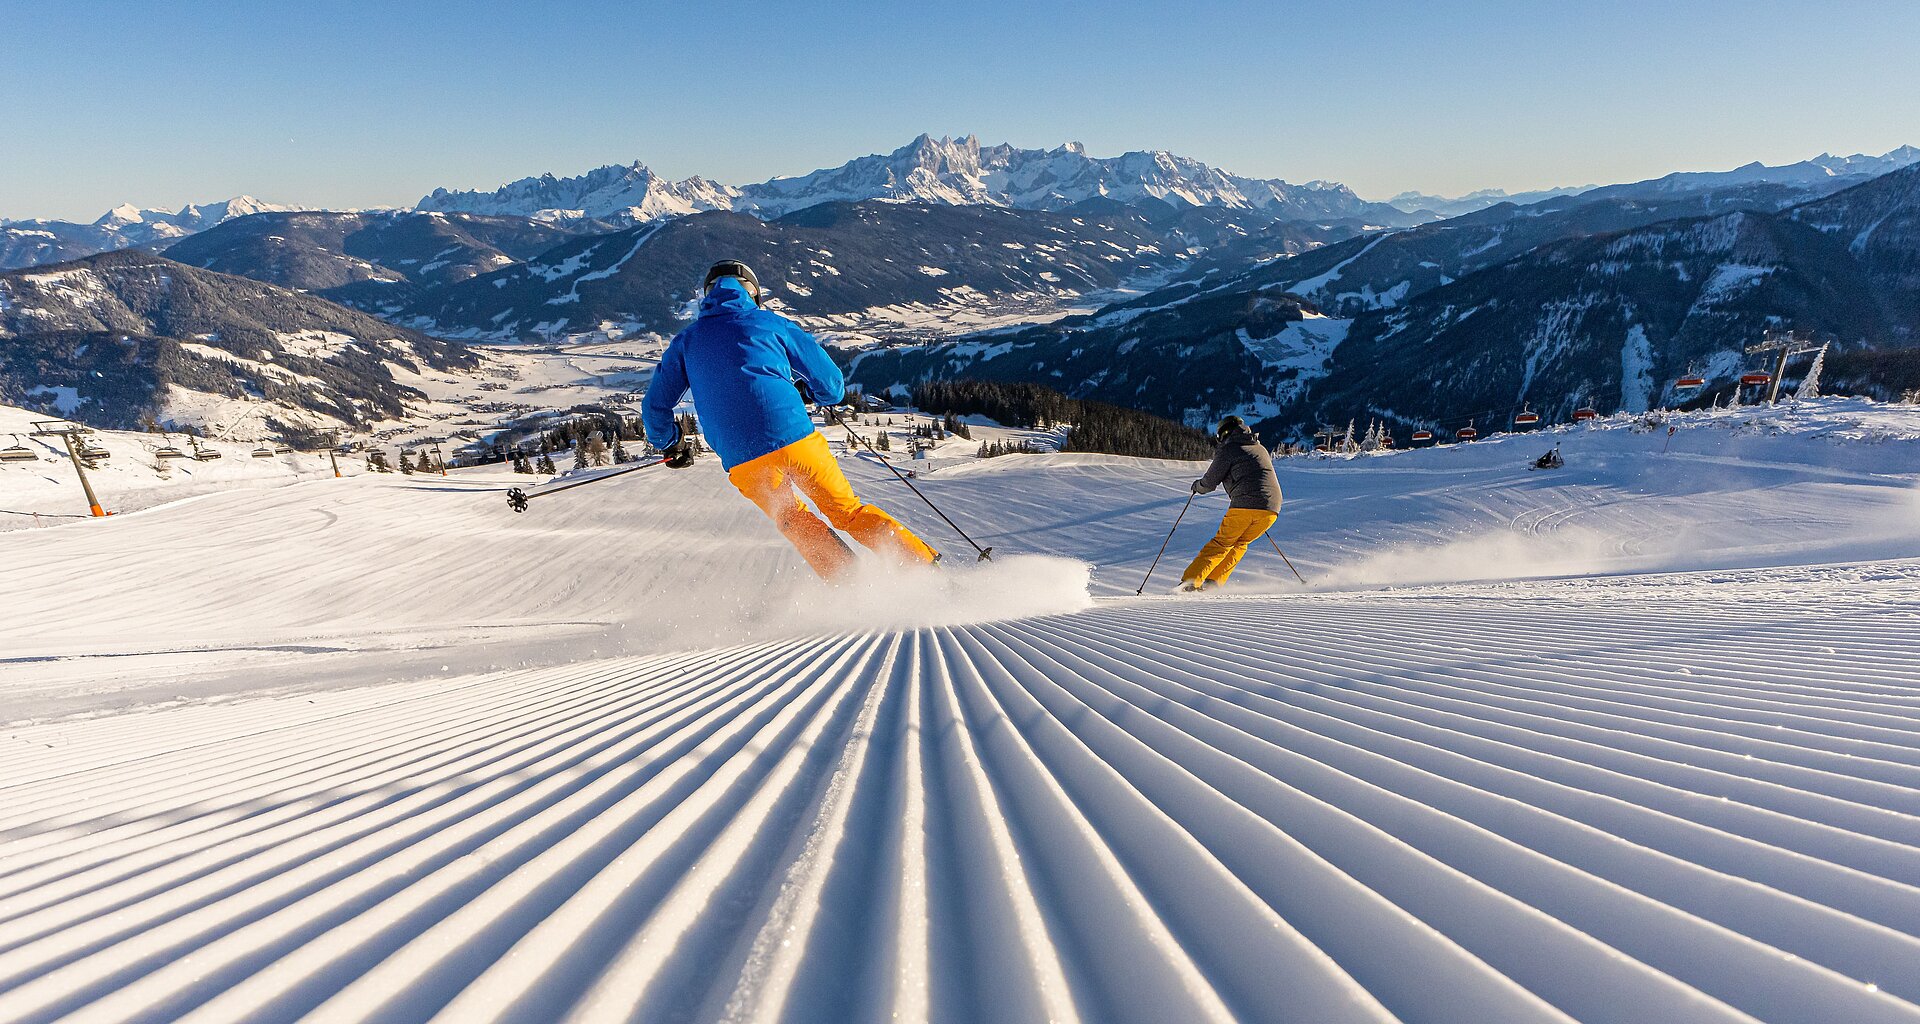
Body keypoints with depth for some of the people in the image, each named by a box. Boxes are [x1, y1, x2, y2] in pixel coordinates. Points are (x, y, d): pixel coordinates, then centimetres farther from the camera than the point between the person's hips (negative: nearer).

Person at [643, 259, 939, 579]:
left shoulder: (685, 342, 18)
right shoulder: (771, 323, 13)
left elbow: (655, 407, 19)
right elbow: (832, 386, 14)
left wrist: (670, 444, 38)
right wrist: (805, 388, 36)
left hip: (744, 461, 1)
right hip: (796, 437, -1)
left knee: (795, 522, 25)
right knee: (849, 511, 15)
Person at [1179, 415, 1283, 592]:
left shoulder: (1228, 450, 4)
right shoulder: (1261, 449, 25)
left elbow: (1209, 483, 5)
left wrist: (1197, 486, 26)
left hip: (1244, 505, -5)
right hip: (1273, 508, 5)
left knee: (1221, 544, 5)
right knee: (1239, 545, 19)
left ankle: (1190, 581, -4)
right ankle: (1212, 583, 11)